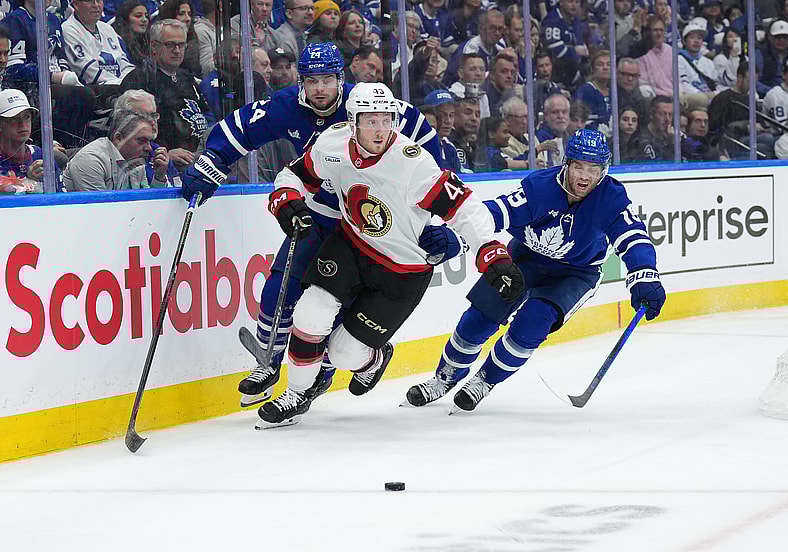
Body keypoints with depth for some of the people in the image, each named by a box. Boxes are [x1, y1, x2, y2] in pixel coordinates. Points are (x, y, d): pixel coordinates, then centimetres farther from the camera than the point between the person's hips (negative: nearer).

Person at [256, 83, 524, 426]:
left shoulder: (411, 163, -31)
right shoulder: (333, 144, -15)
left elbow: (465, 207, -30)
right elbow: (295, 175, 3)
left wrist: (493, 257, -40)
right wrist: (287, 202, -19)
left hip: (403, 271, -4)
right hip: (351, 243, 4)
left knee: (346, 353, -2)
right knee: (310, 316, -13)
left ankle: (376, 358, 36)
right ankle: (297, 396, 13)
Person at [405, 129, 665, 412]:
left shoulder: (612, 197, -24)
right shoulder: (540, 186, -27)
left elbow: (633, 237, -27)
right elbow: (499, 211, -32)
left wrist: (645, 280, -44)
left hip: (576, 272, -1)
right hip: (526, 257, 1)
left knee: (533, 320, -24)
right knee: (479, 318, -5)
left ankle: (486, 380, -1)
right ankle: (446, 378, 22)